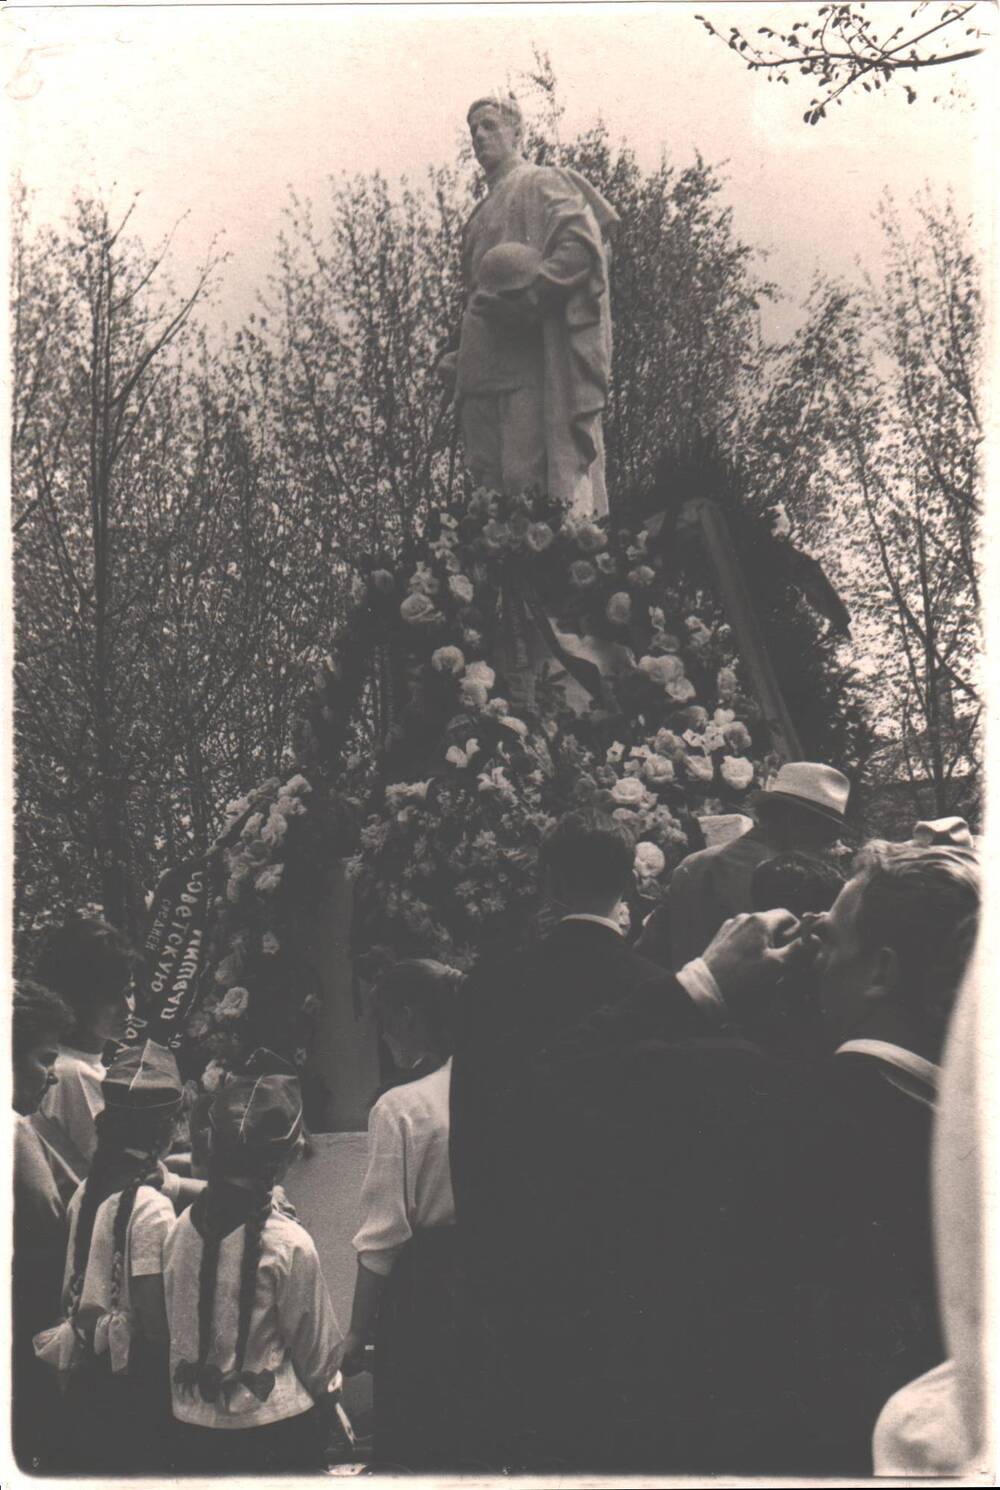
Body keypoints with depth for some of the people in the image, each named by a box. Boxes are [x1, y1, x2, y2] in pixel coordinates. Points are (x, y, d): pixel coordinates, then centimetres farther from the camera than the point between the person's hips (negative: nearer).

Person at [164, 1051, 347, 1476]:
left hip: (190, 1427, 5)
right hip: (274, 1427, -5)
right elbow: (317, 1347, -8)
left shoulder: (182, 1228, -5)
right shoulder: (288, 1243, -19)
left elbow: (172, 1331, 6)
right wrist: (327, 1388, 12)